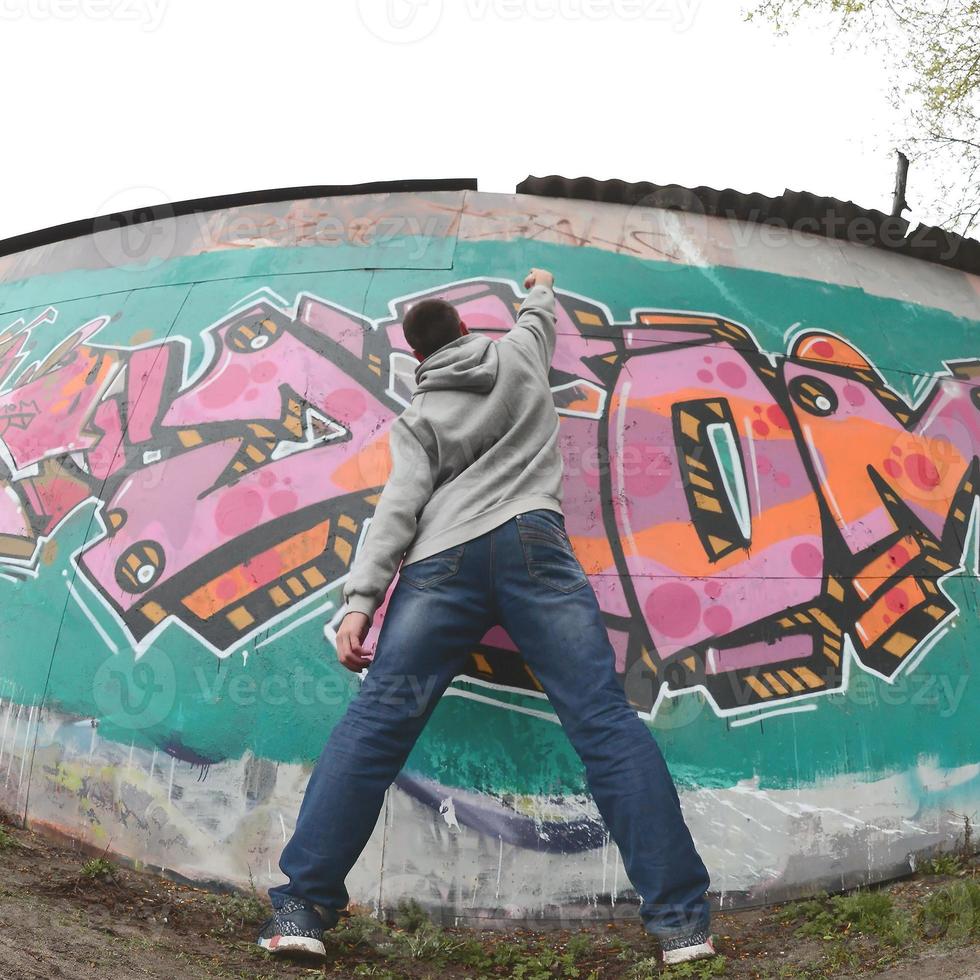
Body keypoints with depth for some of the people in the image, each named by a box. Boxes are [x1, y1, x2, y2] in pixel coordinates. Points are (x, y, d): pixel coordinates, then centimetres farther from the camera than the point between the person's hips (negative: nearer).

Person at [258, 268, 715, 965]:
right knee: (604, 719, -7)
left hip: (442, 561, 0)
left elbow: (400, 505, 3)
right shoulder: (518, 355, 25)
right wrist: (541, 287, 72)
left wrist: (359, 598, -4)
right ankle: (680, 919, -9)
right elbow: (538, 320, 50)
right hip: (530, 541, 0)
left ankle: (302, 907, -3)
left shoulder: (417, 418, 20)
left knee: (376, 721, -2)